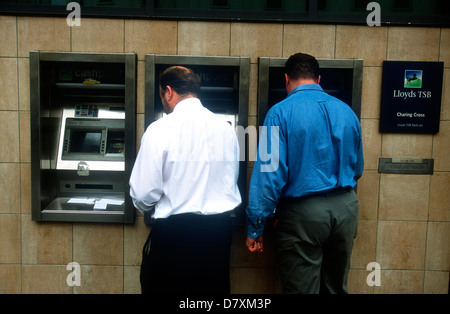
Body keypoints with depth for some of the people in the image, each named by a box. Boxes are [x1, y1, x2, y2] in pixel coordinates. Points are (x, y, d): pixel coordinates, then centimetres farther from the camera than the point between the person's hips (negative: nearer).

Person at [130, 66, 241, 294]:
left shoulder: (160, 129, -12)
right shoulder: (226, 128, 3)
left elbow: (143, 194, -12)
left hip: (174, 233, -5)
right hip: (219, 230, 5)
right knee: (215, 290, 18)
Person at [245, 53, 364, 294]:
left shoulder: (281, 113, -10)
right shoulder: (346, 111, 7)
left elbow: (269, 173, -16)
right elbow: (357, 168, 16)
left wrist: (255, 228, -11)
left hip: (303, 213, -5)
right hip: (346, 208, 6)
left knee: (302, 288, 7)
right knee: (337, 287, 21)